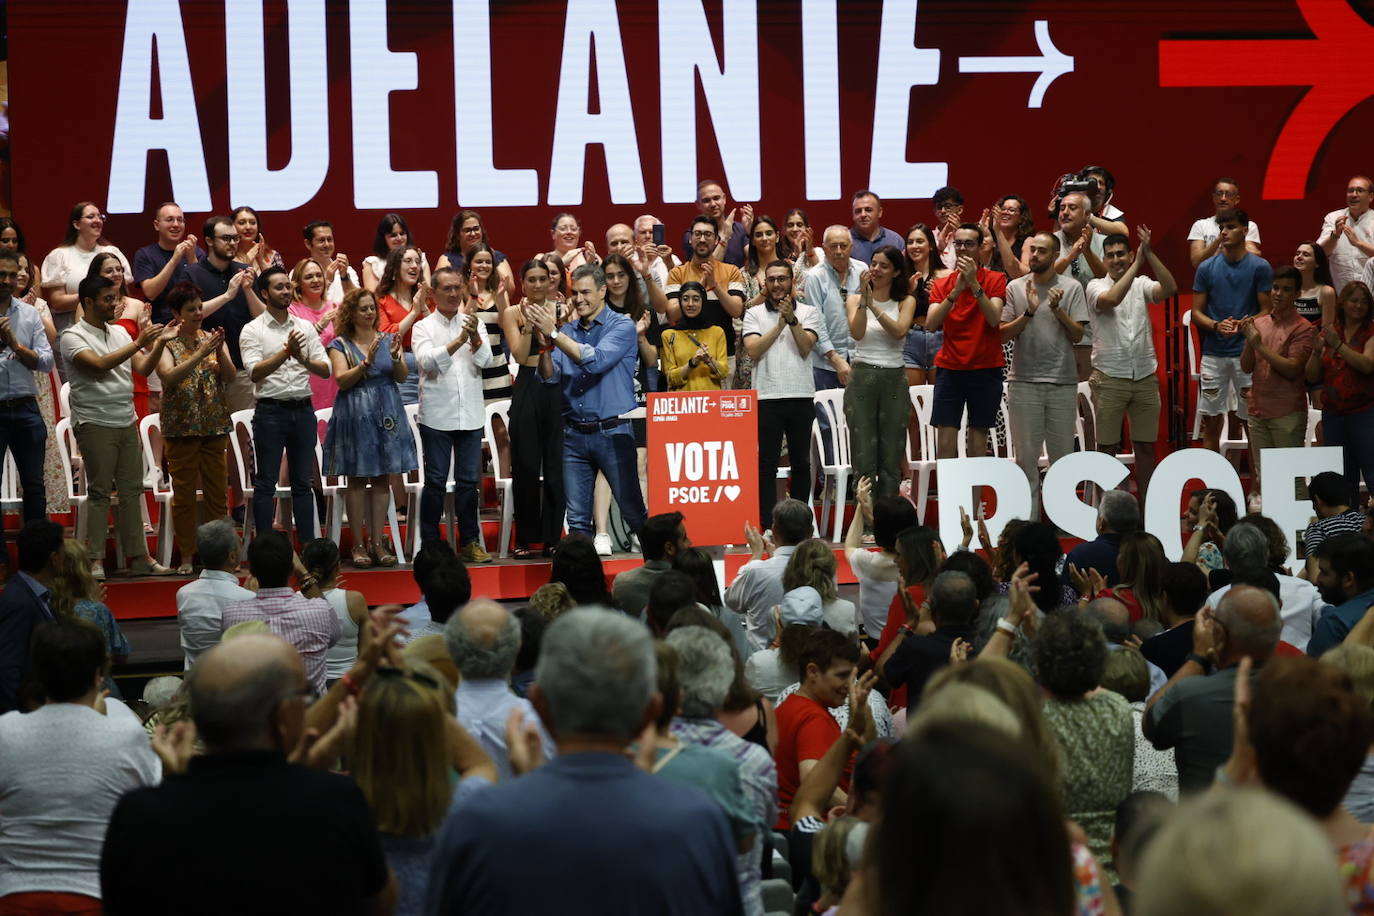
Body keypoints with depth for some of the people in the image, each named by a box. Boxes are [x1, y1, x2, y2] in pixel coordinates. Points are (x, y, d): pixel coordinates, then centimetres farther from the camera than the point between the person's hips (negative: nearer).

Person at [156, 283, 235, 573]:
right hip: (181, 426, -3)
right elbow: (169, 377, -18)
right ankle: (187, 557, 7)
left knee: (218, 492, 4)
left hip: (215, 426, 3)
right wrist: (200, 354, -24)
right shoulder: (167, 343, -2)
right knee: (184, 494, 0)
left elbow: (230, 377, 0)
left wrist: (219, 351, -17)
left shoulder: (212, 338, 9)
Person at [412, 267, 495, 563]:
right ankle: (429, 544, 5)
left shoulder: (473, 324, 10)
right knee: (435, 481, 0)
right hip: (437, 414, -2)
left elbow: (484, 359, -3)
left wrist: (474, 336, -22)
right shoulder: (424, 327, 3)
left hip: (470, 415, 3)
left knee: (469, 480, 5)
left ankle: (469, 541, 12)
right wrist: (458, 341, -23)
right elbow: (427, 361, -13)